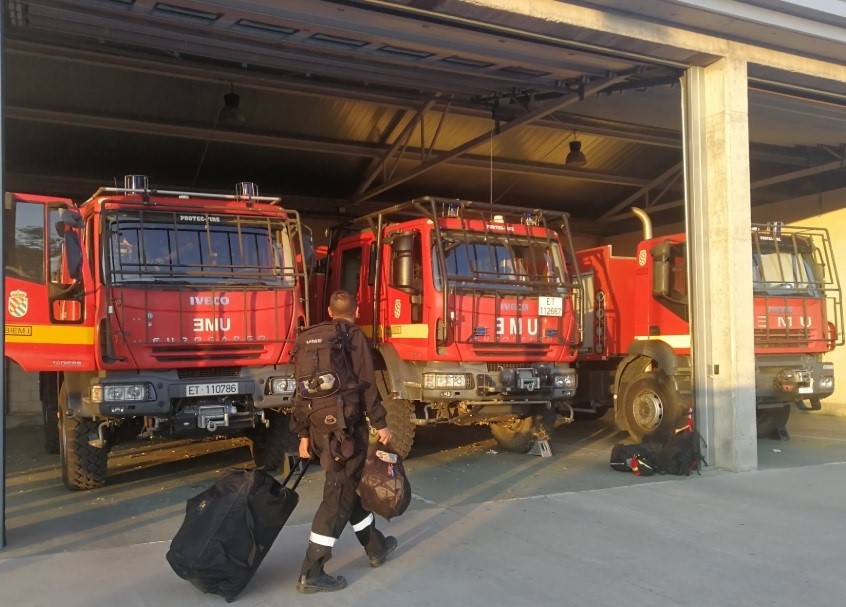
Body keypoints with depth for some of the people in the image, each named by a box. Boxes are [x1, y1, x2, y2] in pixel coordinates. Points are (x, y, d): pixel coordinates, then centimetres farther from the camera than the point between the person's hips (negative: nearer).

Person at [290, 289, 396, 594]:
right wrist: (380, 423, -6)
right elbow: (366, 385, -13)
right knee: (338, 497, -4)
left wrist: (303, 433, 18)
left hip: (320, 429, 8)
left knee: (351, 487, 20)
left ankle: (376, 547, 35)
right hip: (345, 429, -8)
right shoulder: (355, 337, -6)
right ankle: (311, 573, -5)